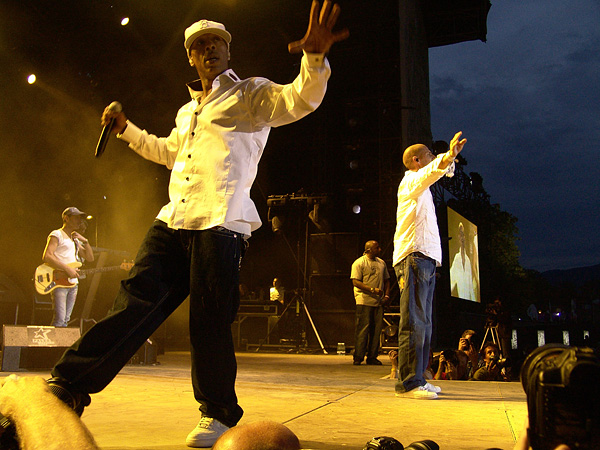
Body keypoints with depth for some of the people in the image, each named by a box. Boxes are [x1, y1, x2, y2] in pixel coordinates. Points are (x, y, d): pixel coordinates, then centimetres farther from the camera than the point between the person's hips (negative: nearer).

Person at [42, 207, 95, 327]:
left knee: (66, 320, 7)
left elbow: (90, 258, 18)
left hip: (73, 283, 8)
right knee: (59, 320, -14)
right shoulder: (57, 235, -2)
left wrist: (84, 241, 4)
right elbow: (46, 257, -16)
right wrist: (67, 269, -20)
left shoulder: (75, 239, 22)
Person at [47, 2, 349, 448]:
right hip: (172, 222, 6)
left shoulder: (250, 94, 8)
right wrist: (127, 129, 43)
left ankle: (219, 413, 12)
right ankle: (70, 384, 3)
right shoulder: (187, 111, 28)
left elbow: (300, 99, -11)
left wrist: (315, 57, -31)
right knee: (135, 303, 0)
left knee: (210, 323, -4)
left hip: (220, 225, -6)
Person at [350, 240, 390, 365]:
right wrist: (372, 289, -18)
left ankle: (372, 357, 12)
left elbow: (386, 280, 24)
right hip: (364, 301, -6)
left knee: (376, 329, 4)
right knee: (363, 329, -6)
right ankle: (358, 357, 0)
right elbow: (355, 282, -10)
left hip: (378, 303, 6)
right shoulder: (359, 263, -3)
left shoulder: (381, 263, 17)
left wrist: (387, 295, 9)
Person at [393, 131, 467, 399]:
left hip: (426, 260, 10)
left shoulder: (421, 188, 28)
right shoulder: (410, 180, 0)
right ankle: (408, 382, -16)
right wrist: (449, 156, -42)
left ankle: (416, 379, 13)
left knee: (423, 324, 9)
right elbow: (432, 171, -25)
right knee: (414, 323, -15)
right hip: (414, 257, -10)